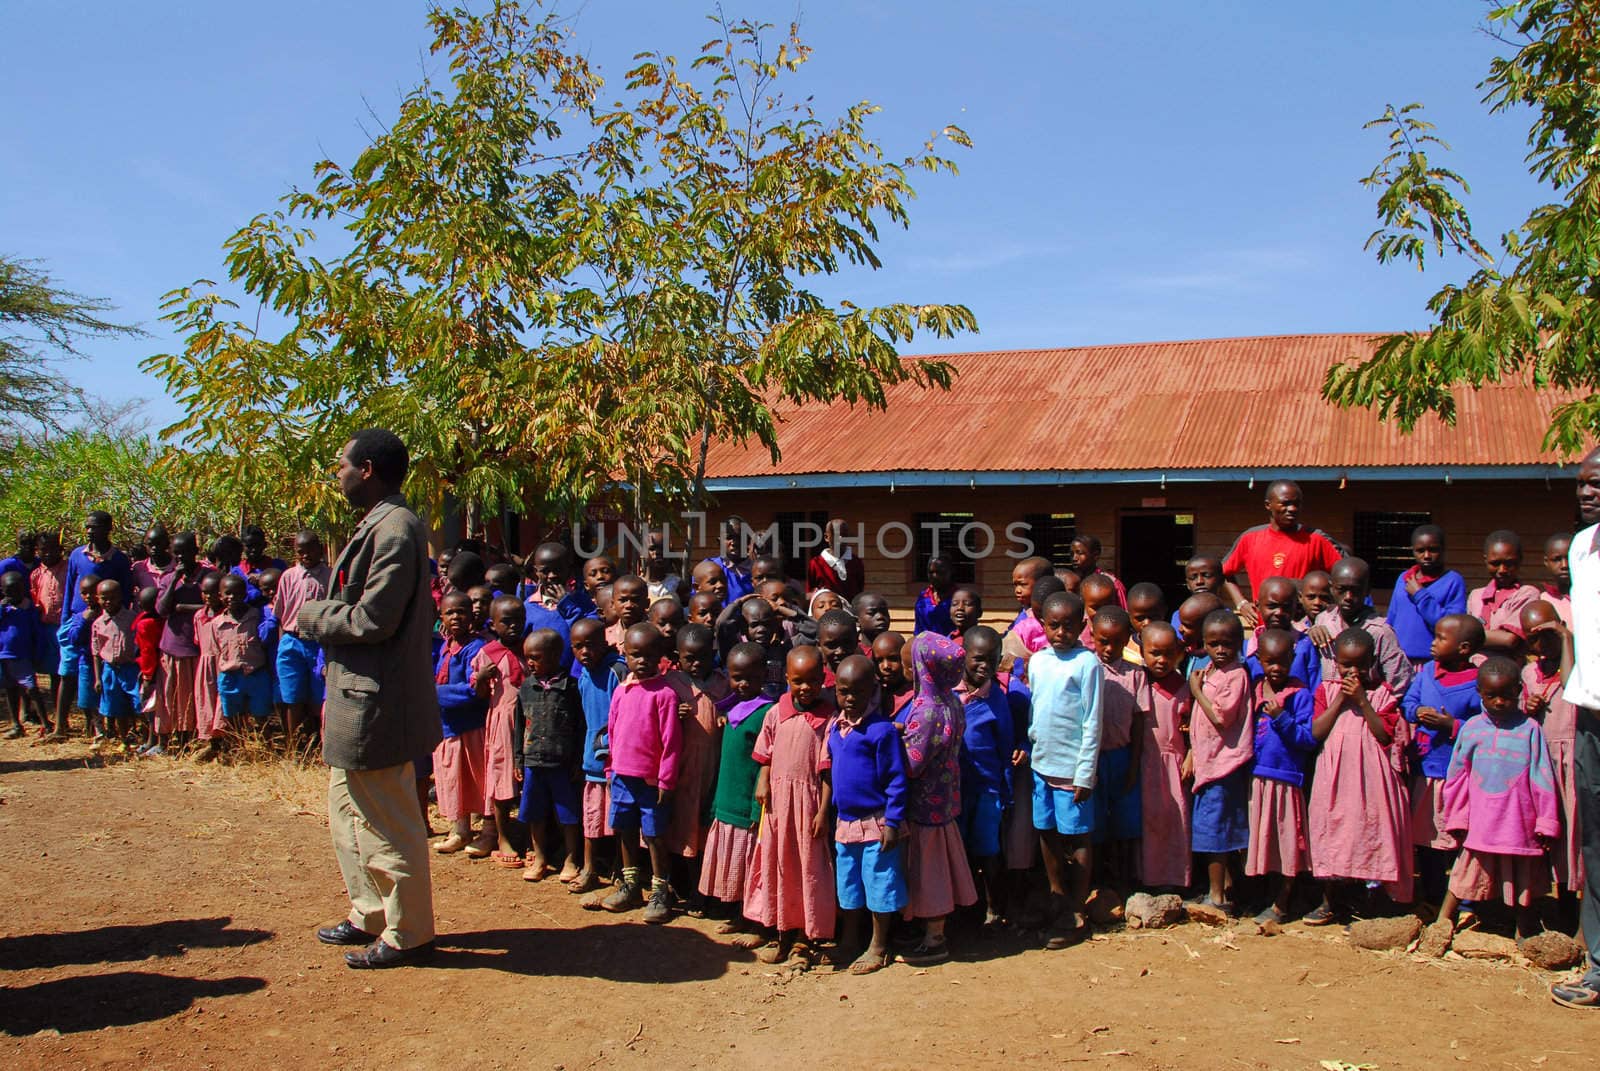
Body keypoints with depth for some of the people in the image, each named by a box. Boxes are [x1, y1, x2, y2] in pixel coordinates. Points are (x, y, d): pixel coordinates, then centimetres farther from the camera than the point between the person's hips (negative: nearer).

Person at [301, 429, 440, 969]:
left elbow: (372, 620, -25)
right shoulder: (378, 524, 12)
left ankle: (408, 934, 17)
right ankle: (370, 915, 36)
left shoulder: (394, 530, -22)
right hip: (358, 701, 11)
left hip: (376, 706, -11)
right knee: (351, 814, 22)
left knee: (389, 824, 3)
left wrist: (314, 615, -10)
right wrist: (325, 614, 3)